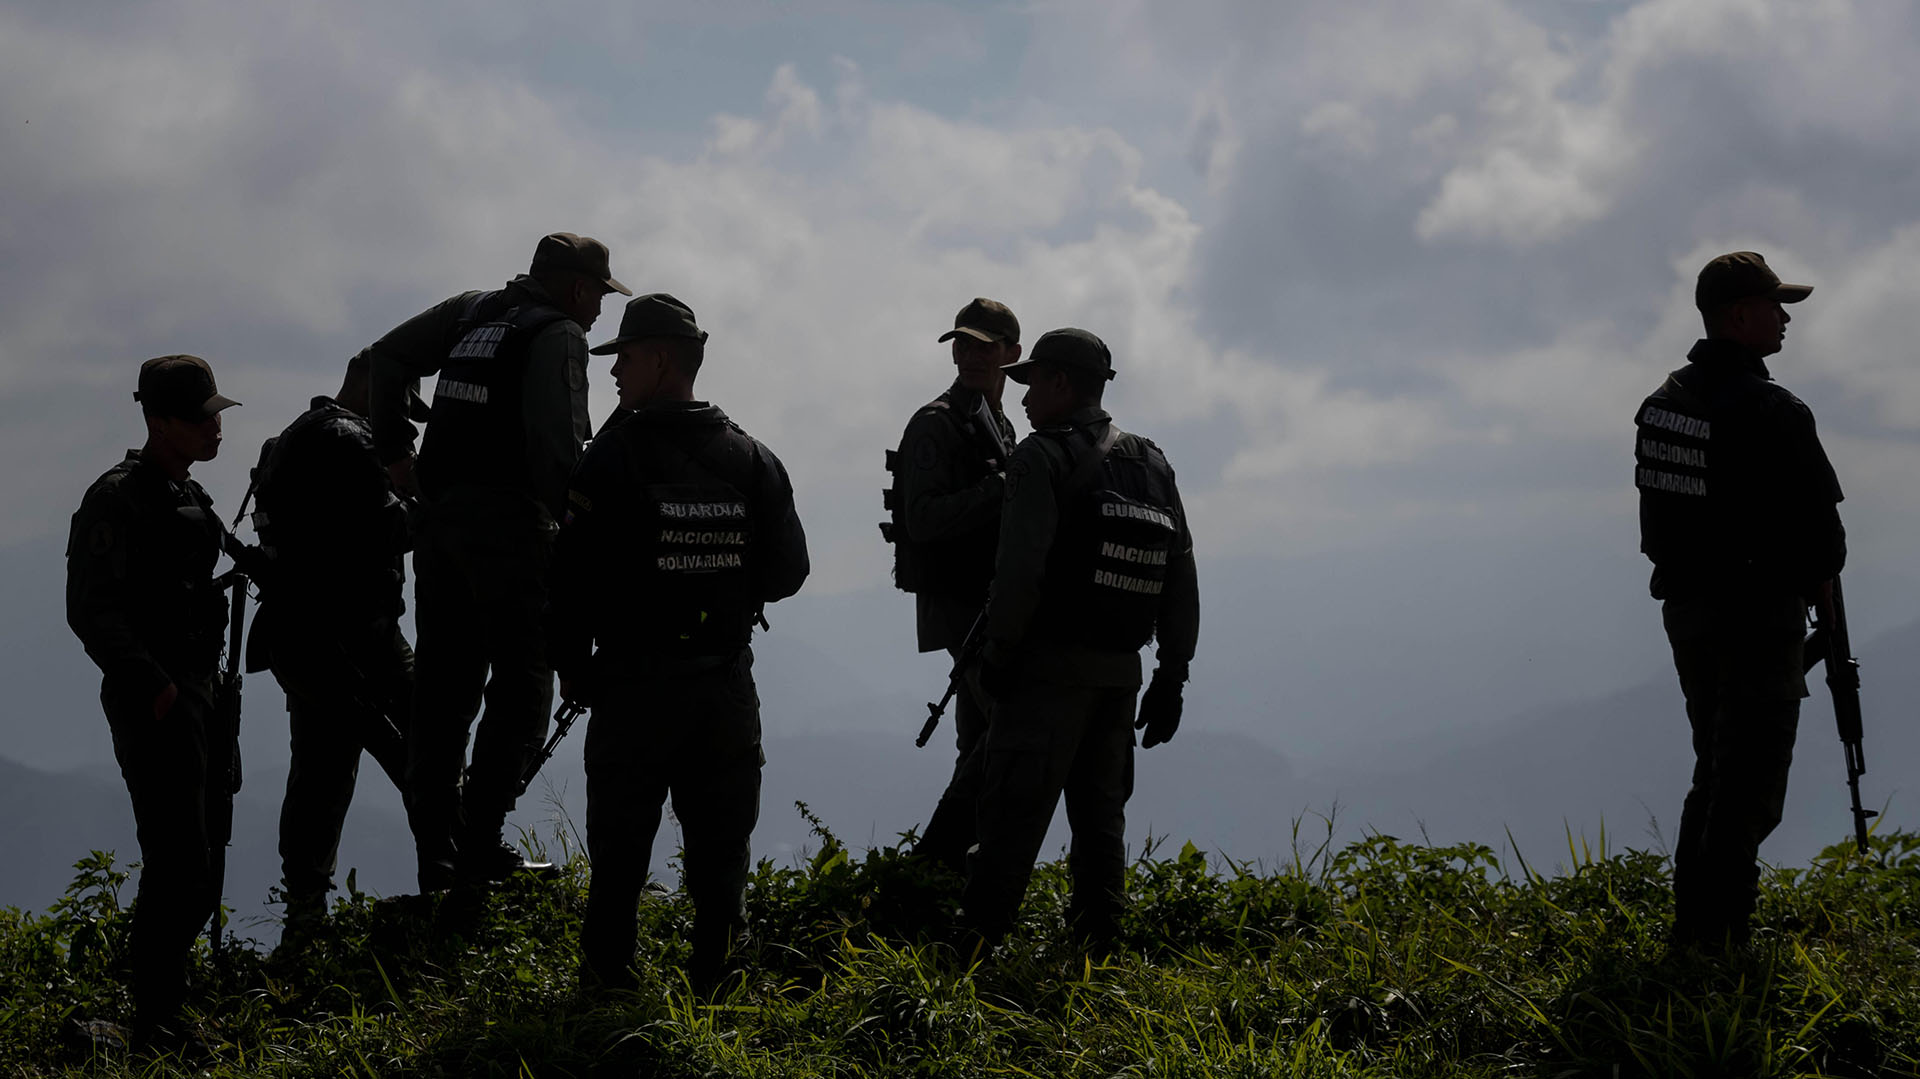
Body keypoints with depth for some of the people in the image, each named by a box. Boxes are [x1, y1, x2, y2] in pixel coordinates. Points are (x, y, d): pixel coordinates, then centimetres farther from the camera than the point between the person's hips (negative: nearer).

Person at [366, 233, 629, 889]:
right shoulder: (559, 334, -7)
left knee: (442, 687, 10)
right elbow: (556, 437, -18)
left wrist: (394, 451, 19)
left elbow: (388, 356, 17)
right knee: (521, 685, -1)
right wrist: (565, 517, -9)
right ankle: (479, 847, -8)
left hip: (439, 516, 8)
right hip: (509, 521, -7)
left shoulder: (472, 312, 15)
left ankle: (435, 855, 10)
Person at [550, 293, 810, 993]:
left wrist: (572, 672, 3)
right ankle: (716, 988, 11)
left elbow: (573, 582, -10)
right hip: (728, 690, 3)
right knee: (720, 854, 10)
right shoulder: (754, 461, 2)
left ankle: (607, 984, 9)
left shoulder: (613, 460, -11)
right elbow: (787, 574, 3)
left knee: (618, 854, 7)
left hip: (634, 688, -3)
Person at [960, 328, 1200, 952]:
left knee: (1013, 813, -8)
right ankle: (1097, 949, 11)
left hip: (1051, 666, -7)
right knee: (1101, 816, 12)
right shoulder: (1153, 466, 14)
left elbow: (1020, 567, -17)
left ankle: (976, 948, -12)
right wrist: (1172, 676, 15)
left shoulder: (1043, 458, -8)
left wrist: (999, 652, -9)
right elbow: (1182, 580, 13)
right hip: (1120, 672, 7)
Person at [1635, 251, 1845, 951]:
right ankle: (1717, 940, -3)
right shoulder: (1769, 412, -20)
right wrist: (1817, 577, 4)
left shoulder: (1663, 401, 7)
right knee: (1749, 787, -3)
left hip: (1684, 608, 8)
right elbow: (1818, 522, -16)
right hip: (1757, 617, -8)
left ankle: (1692, 929, 22)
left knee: (1716, 771, 19)